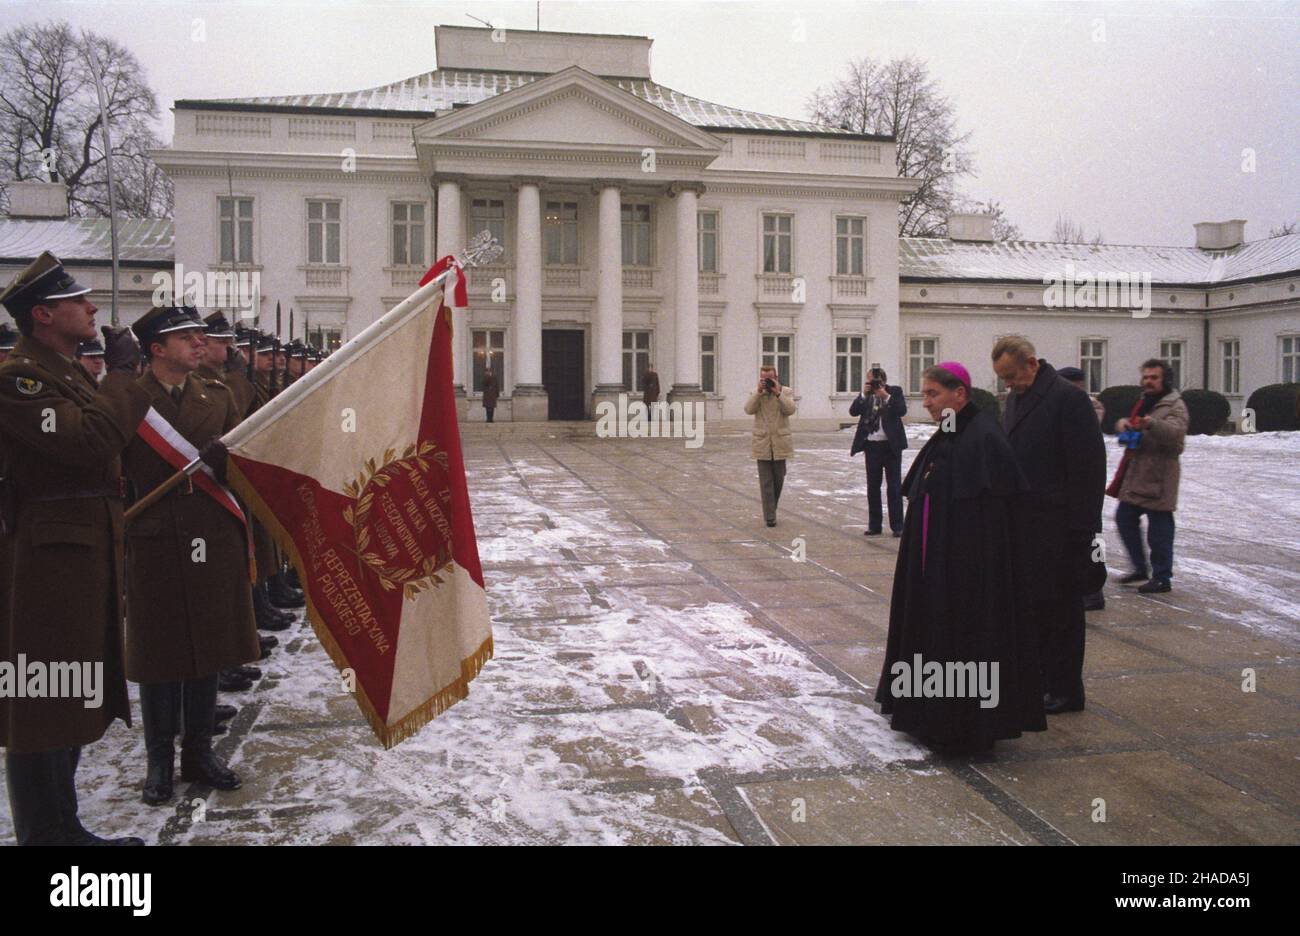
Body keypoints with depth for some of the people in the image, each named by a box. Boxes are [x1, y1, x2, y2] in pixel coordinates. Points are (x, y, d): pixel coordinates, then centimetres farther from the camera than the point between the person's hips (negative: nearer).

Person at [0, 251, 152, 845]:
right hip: (48, 556, -10)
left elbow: (106, 439, 22)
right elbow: (90, 439, -26)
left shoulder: (68, 372, 17)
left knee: (75, 699, 18)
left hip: (87, 551, 10)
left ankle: (62, 829, 31)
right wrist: (122, 372, -15)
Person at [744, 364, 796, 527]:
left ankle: (771, 509, 28)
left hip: (780, 443, 0)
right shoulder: (755, 394, 7)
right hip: (762, 443, 0)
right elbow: (749, 409, -11)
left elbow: (790, 410, -13)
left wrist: (778, 393, -18)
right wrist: (759, 391, -16)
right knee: (766, 481, -1)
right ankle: (769, 516, 0)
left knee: (778, 479, 9)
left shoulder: (786, 392, 3)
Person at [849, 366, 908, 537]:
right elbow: (853, 411, -6)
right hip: (872, 446, 3)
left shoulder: (895, 392, -2)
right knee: (873, 487, 7)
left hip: (891, 445, -3)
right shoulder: (865, 394, 5)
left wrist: (886, 396, -22)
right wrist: (863, 395, -16)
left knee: (894, 486, 1)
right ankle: (874, 525, 14)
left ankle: (897, 526, 5)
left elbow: (902, 410, -15)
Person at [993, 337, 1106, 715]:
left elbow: (1088, 467, -15)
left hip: (1057, 526, -8)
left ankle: (1065, 690, 12)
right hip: (1023, 521, 8)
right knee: (1030, 603, 14)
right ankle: (1037, 679, 25)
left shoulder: (1068, 399, -12)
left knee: (1058, 606, 0)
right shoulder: (1016, 399, 14)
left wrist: (1081, 526, -16)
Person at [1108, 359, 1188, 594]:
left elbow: (1176, 433, -27)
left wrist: (1152, 424, -44)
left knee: (1159, 530, -3)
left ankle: (1162, 578, 8)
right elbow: (1130, 435, 27)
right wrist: (1123, 425, 4)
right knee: (1124, 518, 13)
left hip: (1158, 478, -9)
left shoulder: (1174, 405, -9)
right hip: (1135, 476, 9)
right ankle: (1140, 568, 26)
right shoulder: (1143, 401, 18)